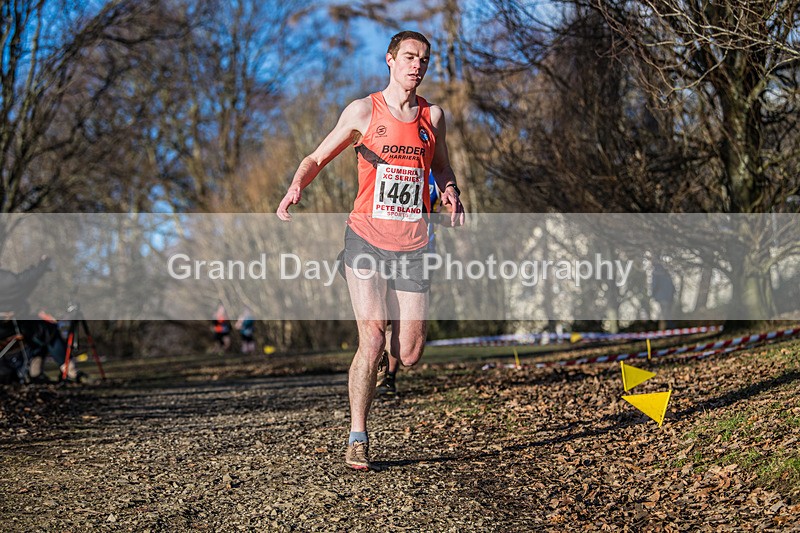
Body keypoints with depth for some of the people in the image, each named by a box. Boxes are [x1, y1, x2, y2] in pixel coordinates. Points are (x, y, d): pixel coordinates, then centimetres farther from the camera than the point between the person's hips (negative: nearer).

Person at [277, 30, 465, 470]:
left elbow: (442, 168, 24)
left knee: (410, 356, 0)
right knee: (372, 342, -15)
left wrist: (451, 192, 1)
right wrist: (296, 187, -15)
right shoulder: (363, 111, 1)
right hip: (366, 239, -3)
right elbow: (317, 158, 7)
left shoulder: (433, 116, 9)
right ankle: (357, 439, -3)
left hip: (411, 246, 3)